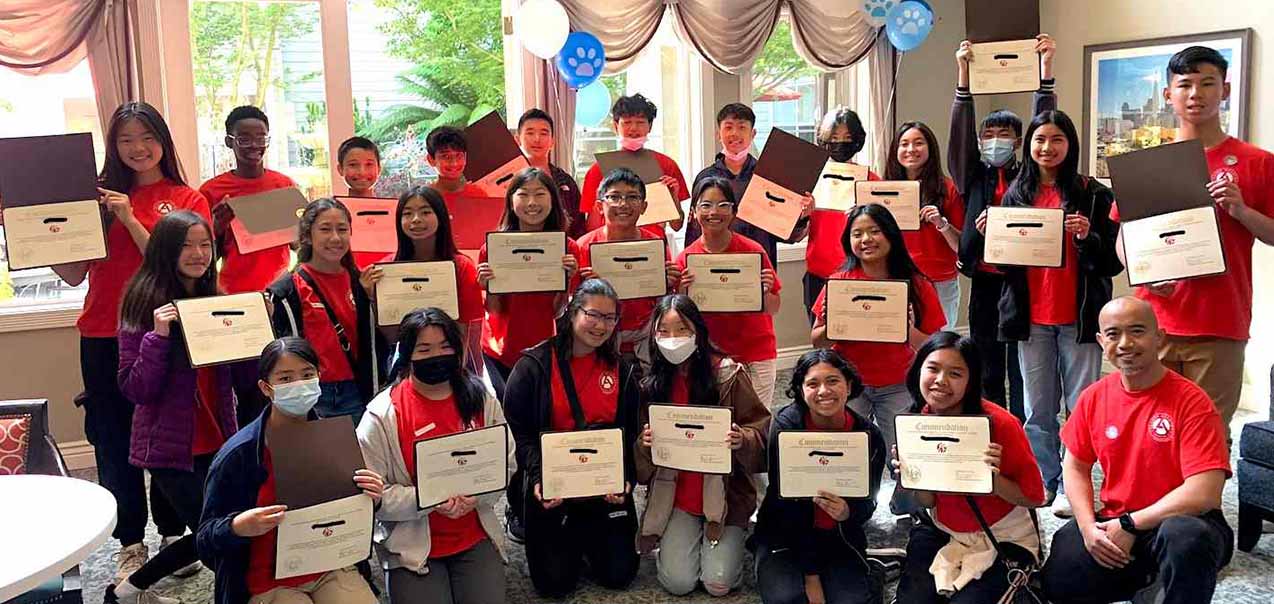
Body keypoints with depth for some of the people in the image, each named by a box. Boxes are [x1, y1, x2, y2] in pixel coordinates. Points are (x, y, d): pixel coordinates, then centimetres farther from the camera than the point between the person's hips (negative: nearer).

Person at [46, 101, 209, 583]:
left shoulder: (187, 199, 3)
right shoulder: (100, 195, 7)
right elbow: (73, 273, 6)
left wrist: (129, 219, -15)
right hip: (104, 337, 2)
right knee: (114, 443, 7)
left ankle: (173, 536, 23)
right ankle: (130, 546, 21)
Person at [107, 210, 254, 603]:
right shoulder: (145, 302, -10)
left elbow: (242, 376, 5)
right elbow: (136, 390, -14)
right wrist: (158, 335, -25)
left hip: (218, 440, 6)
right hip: (171, 445, -6)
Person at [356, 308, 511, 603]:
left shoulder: (481, 400, -1)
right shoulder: (382, 414, -11)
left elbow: (505, 464, 3)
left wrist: (475, 496, -16)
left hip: (475, 538, 3)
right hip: (413, 546, -3)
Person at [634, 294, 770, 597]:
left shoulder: (727, 374, -10)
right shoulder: (651, 384, -1)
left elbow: (762, 432, -7)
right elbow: (642, 462, 5)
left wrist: (742, 440, -29)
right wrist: (644, 444, -18)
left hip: (724, 492, -2)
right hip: (673, 495, 2)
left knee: (718, 583, -12)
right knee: (678, 582, -11)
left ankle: (731, 539, 18)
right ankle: (676, 538, 20)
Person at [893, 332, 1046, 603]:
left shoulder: (999, 423, -21)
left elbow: (1035, 497, -12)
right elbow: (929, 502, 2)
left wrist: (992, 478, -30)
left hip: (1003, 539, -3)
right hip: (942, 532, 3)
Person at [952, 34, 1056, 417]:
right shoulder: (973, 178, 7)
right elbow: (960, 129, -2)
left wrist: (1046, 66, -10)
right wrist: (963, 71, -11)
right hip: (984, 281, 2)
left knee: (1022, 368, 2)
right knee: (987, 365, 10)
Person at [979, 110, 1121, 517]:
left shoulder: (1093, 194, -1)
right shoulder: (1016, 194, 9)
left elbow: (1114, 261, -2)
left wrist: (1088, 237, -19)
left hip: (1080, 316, -3)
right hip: (1031, 316, 3)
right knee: (1038, 410, 10)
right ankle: (1043, 482, 21)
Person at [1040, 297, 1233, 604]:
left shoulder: (1192, 401, -15)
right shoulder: (1093, 397, 2)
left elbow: (1204, 494, -21)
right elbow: (1076, 467, 11)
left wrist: (1130, 524, -18)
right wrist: (1088, 526, -6)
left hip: (1180, 522, -5)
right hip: (1112, 524, 5)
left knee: (1185, 537, -39)